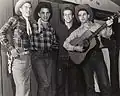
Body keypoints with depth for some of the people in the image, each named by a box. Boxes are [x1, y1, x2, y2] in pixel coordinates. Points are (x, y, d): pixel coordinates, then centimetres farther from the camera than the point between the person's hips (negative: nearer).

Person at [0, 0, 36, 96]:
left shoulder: (31, 22, 13)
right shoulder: (15, 19, -5)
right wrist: (11, 49, -16)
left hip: (28, 57, 7)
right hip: (18, 57, -6)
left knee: (27, 88, 13)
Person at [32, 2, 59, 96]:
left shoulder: (51, 28, 14)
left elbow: (56, 44, 18)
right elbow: (31, 42, -12)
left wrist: (50, 47, 1)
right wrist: (39, 28, -13)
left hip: (49, 57, 6)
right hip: (37, 56, -5)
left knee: (48, 83, 6)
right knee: (45, 83, -14)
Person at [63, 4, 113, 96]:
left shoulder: (96, 26, 9)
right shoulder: (77, 32, 9)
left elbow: (106, 35, -3)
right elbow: (65, 44, 7)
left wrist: (108, 27, -22)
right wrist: (75, 48, -9)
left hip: (97, 55, -1)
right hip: (85, 57, 1)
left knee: (105, 84, -7)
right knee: (89, 86, 5)